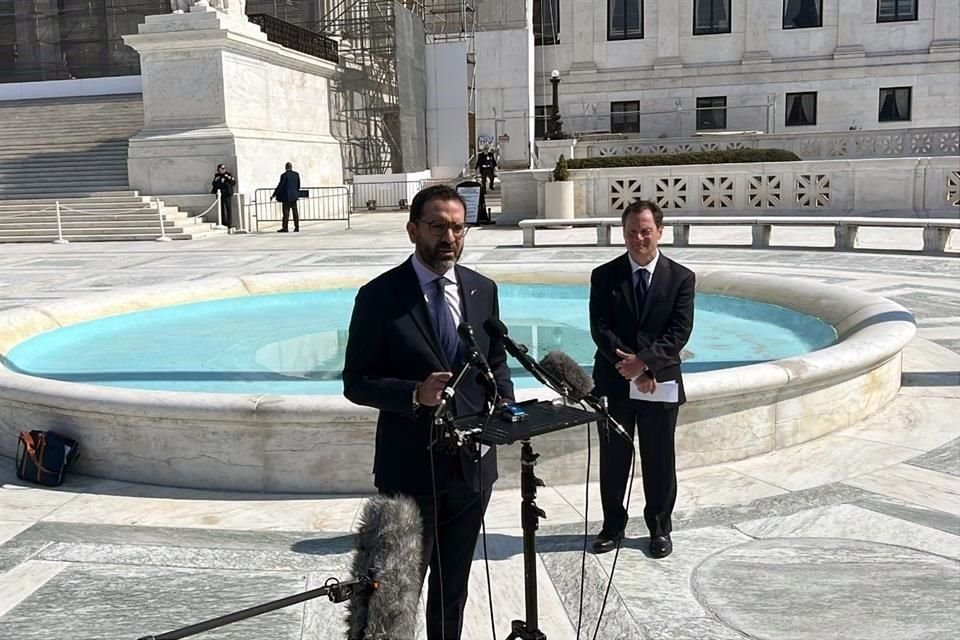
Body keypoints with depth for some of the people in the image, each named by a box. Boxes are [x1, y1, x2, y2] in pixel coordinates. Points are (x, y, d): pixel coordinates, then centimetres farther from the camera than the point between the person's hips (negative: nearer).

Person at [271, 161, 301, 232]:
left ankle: (285, 227, -2)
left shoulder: (284, 175, -12)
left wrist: (274, 195, -7)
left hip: (286, 196, -5)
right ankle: (296, 227, 10)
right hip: (294, 196, 5)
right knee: (295, 212, 8)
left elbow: (280, 186, -13)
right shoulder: (296, 174, 4)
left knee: (286, 212, -3)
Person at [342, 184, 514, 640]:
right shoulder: (379, 295, -11)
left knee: (454, 585, 20)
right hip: (411, 467, -4)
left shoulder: (483, 290, 2)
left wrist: (505, 402, -6)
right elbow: (356, 383, -10)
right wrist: (414, 394, -26)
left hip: (472, 464, 4)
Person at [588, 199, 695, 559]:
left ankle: (659, 528, 26)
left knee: (659, 460, 9)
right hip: (614, 382, 1)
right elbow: (600, 329, -6)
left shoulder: (681, 278, -1)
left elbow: (679, 332, -9)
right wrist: (628, 365, -17)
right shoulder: (604, 276, 1)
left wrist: (644, 362, -20)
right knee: (613, 459, 10)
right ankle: (613, 526, 26)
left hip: (661, 382, -1)